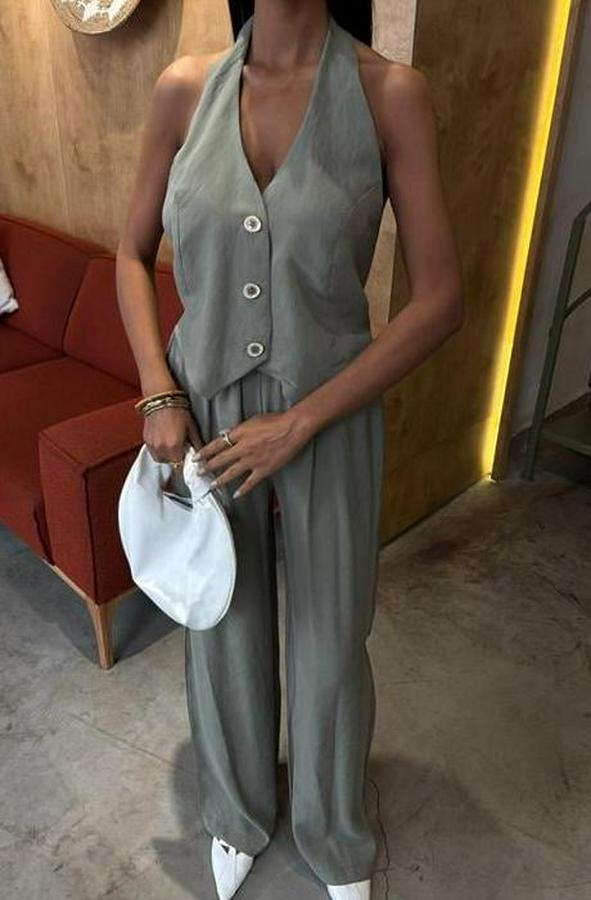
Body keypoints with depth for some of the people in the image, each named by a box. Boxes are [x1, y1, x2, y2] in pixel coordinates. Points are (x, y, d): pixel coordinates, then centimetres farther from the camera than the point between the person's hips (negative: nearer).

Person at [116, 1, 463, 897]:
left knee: (329, 644, 15)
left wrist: (298, 423, -17)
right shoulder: (184, 88, -2)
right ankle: (238, 810, 52)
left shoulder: (391, 92, -11)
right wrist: (160, 396, -8)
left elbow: (440, 300, -13)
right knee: (223, 631, 19)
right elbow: (134, 255, 6)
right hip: (205, 416, 3)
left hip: (329, 422, -2)